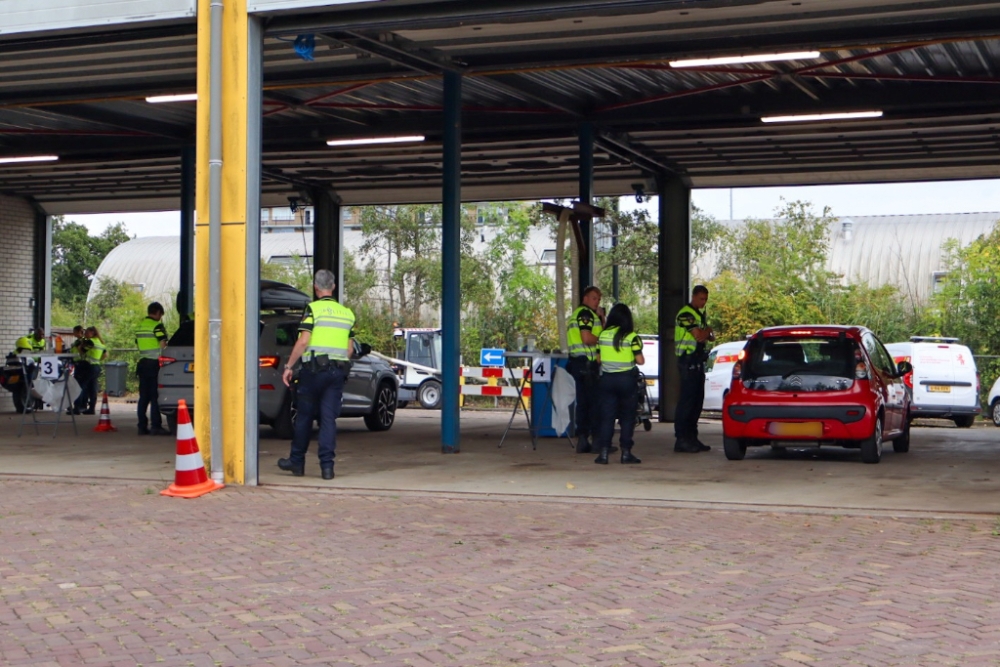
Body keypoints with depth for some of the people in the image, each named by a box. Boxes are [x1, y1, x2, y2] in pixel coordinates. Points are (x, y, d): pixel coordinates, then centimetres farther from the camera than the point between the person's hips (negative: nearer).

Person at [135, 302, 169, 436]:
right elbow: (162, 345, -14)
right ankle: (156, 426, -8)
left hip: (142, 363, 7)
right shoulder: (157, 326, -10)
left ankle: (142, 426, 7)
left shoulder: (139, 326, 14)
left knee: (143, 396, 8)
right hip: (154, 363, -7)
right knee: (155, 396, -6)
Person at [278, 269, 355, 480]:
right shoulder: (347, 313, 11)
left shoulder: (313, 308, -6)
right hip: (338, 369, 4)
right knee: (329, 418, 3)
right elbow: (350, 348, 14)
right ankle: (327, 465, -4)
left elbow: (303, 341, -13)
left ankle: (297, 461, 17)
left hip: (314, 368, -4)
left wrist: (289, 366, -7)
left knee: (304, 416, 8)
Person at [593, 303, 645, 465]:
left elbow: (599, 359, 7)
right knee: (627, 417, 6)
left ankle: (603, 452, -1)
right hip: (627, 379, -3)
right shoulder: (631, 336, -9)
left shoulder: (603, 335, 2)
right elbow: (640, 360, -9)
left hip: (607, 378, 3)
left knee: (606, 416, 5)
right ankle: (626, 452, 6)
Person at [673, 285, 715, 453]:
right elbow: (698, 335, -22)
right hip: (688, 360, -9)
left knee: (697, 400, 10)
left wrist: (707, 334, -7)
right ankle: (681, 440, -9)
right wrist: (708, 330, -2)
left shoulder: (701, 314, 18)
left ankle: (691, 437, 16)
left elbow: (711, 336, 16)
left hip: (697, 361, 9)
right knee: (687, 400, -10)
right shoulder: (685, 314, -12)